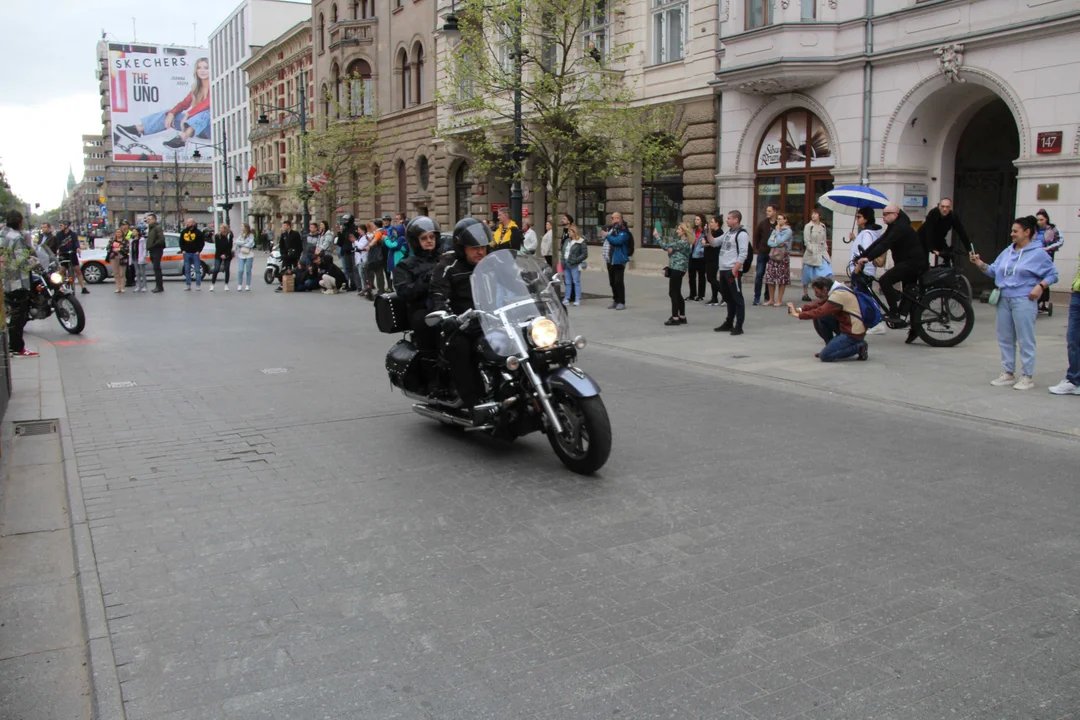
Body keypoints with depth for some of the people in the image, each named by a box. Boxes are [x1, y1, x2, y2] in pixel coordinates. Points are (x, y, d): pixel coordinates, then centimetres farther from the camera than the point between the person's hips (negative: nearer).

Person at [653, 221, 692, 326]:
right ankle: (682, 317, 18)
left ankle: (675, 318, -4)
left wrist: (657, 236, -7)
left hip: (677, 269, -10)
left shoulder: (683, 242, -17)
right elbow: (669, 247, 18)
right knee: (677, 293, 13)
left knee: (673, 293, -7)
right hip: (676, 268, 10)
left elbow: (666, 246, -18)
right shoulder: (681, 241, 15)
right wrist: (659, 236, 4)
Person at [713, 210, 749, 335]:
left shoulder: (742, 234, -9)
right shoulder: (728, 233, 17)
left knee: (737, 298, -5)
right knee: (728, 298, 16)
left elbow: (743, 254, -15)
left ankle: (738, 326, -3)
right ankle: (729, 323, 25)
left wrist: (734, 270, -20)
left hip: (733, 271, -9)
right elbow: (714, 243, 26)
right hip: (723, 270, 9)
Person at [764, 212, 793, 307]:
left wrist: (778, 231, -4)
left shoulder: (788, 231, -3)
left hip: (783, 256, -5)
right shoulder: (775, 230, 14)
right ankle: (771, 299, 12)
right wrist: (779, 244, -13)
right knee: (770, 277, 2)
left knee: (782, 278, 0)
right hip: (773, 255, 5)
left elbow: (779, 240, -16)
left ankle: (779, 300, 7)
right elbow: (769, 242, 3)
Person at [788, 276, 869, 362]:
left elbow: (820, 311, -26)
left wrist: (798, 315, -19)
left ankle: (859, 347, -2)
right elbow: (819, 303, 4)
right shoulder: (836, 289, 6)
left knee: (824, 356, -12)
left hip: (853, 334, -9)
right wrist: (799, 309, -7)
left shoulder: (839, 294, -23)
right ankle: (831, 346, 15)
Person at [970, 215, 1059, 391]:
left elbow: (1053, 274, -1)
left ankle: (1027, 377, 4)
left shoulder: (1038, 254, -3)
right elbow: (994, 270, 14)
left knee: (1025, 340, -3)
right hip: (1004, 300, 7)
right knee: (1005, 339, 11)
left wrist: (1040, 286, -15)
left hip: (1024, 302, -6)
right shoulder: (1007, 252, 14)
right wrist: (980, 264, -1)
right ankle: (1008, 373, 22)